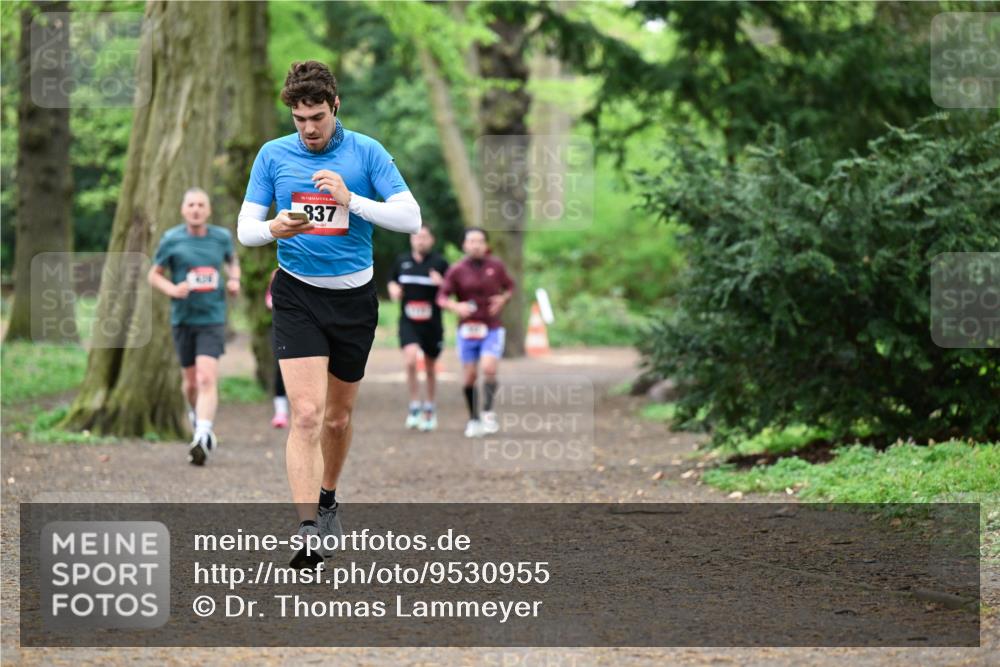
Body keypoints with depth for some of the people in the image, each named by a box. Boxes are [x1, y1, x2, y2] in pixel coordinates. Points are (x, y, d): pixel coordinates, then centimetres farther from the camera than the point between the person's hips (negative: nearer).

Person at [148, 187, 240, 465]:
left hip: (212, 318, -1)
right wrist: (172, 289, -14)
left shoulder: (222, 237, 3)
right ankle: (196, 415, 42)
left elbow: (232, 260, 23)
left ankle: (202, 438, -23)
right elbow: (154, 275, 5)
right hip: (183, 318, 1)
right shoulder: (172, 239, -3)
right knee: (191, 381, 11)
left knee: (207, 378, -17)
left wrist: (234, 280, 2)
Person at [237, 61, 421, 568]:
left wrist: (351, 199, -25)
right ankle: (308, 532, -21)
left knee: (338, 416, 14)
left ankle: (327, 500, 40)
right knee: (306, 413, -16)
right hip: (297, 296, -1)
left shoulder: (366, 152, -4)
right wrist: (273, 229, -24)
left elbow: (410, 217, -12)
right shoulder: (272, 155, 0)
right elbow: (245, 228, 0)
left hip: (353, 296, 1)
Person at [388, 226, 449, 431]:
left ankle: (429, 409, 31)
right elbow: (393, 282, 22)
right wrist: (394, 289, -1)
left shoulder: (440, 263, -3)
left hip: (431, 322, -1)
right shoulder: (402, 261, 6)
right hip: (408, 322, 1)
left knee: (430, 367, 13)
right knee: (410, 360, -21)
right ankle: (415, 406, -9)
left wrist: (442, 283, -20)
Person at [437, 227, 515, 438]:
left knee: (489, 368, -20)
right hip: (467, 329, 0)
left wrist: (502, 299, -4)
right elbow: (442, 297, -5)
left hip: (492, 328, 0)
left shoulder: (496, 266, 3)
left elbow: (510, 287, 17)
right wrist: (455, 306, -25)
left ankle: (488, 412, -6)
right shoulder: (457, 270, -2)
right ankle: (473, 419, 17)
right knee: (469, 376, 2)